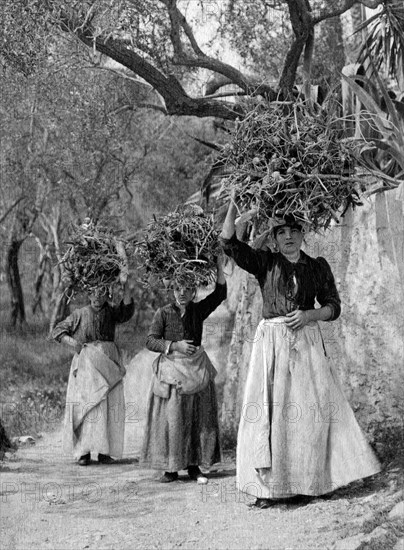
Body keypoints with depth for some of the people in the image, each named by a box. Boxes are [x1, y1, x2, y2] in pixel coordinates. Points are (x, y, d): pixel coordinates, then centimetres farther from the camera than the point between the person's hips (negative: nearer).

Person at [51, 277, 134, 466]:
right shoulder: (80, 314, 7)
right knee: (84, 404, -7)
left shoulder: (111, 313, 9)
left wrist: (125, 286, -20)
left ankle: (104, 452, 2)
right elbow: (57, 331, 9)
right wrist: (72, 342, -8)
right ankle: (84, 452, -5)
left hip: (108, 364, 1)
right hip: (86, 364, -1)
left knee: (109, 406, -3)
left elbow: (127, 310, -10)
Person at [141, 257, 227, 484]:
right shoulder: (164, 313, -2)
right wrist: (175, 345, -17)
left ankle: (194, 466, 12)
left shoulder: (198, 310, 5)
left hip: (196, 369, 3)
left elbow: (220, 294, -5)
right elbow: (151, 341, -5)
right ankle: (171, 468, 3)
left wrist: (219, 266, -12)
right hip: (171, 370, -3)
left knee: (197, 418, 3)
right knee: (171, 418, -3)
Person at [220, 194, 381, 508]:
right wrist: (234, 208, -17)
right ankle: (267, 487, -6)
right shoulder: (266, 262, 6)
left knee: (313, 408, -1)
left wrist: (309, 314, -9)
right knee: (270, 408, -6)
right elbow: (229, 243, -5)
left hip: (307, 343, 2)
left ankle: (310, 482, 9)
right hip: (272, 341, -1)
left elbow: (334, 307, 9)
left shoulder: (318, 267, 10)